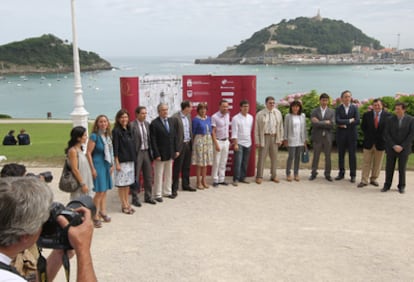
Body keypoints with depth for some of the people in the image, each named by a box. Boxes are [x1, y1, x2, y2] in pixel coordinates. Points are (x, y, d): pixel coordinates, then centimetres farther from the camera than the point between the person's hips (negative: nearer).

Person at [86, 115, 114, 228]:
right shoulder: (94, 136, -12)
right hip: (98, 165, -7)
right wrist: (93, 169, -16)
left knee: (104, 190, 13)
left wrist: (112, 165, 12)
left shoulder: (108, 135, 8)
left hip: (107, 165, 7)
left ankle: (102, 212, 26)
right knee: (100, 191, -8)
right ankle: (95, 216, 1)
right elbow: (88, 153, -13)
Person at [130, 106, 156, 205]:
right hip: (137, 153, -6)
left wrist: (151, 152, 9)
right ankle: (135, 198, 17)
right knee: (136, 177, 5)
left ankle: (148, 197, 26)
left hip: (147, 152, 6)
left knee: (148, 176, 13)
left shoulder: (147, 124, 8)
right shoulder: (132, 125, -12)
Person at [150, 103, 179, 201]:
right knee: (158, 175, 3)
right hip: (160, 154, -6)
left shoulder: (170, 121, 8)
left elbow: (174, 136, 12)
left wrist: (176, 150, 6)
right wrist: (157, 154, -17)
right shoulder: (154, 123, -12)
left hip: (170, 153, 6)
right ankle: (157, 194, 13)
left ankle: (167, 192, 27)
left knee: (168, 174, 15)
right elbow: (153, 141, -14)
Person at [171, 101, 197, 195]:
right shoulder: (175, 117, -15)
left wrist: (191, 141, 8)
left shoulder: (189, 116, 9)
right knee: (177, 168, 1)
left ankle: (186, 185, 28)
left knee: (186, 166, 16)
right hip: (180, 145, -7)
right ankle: (174, 187, 11)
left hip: (188, 144, 7)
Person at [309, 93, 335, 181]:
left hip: (328, 137, 1)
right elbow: (313, 124, -11)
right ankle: (313, 173, 16)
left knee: (328, 157, 7)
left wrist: (320, 123, -12)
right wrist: (325, 123, -14)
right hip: (317, 137, -1)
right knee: (316, 156, 6)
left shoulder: (332, 112, 5)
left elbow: (332, 124, -8)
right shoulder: (314, 111, 3)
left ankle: (327, 174, 17)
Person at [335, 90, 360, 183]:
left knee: (352, 155, 2)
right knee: (341, 155, 8)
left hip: (352, 134, 0)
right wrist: (350, 120, -13)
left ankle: (353, 175, 10)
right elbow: (337, 121, -13)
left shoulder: (355, 108, 2)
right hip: (341, 134, 1)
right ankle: (341, 173, 19)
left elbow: (357, 121, -9)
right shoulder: (338, 108, 1)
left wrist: (345, 124, -10)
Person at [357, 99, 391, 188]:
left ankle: (373, 179, 21)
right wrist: (368, 135, 3)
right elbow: (363, 127, 9)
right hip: (368, 142, 0)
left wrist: (383, 137, -4)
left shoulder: (387, 115, -5)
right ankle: (364, 180, 7)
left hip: (381, 143, 0)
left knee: (377, 163, 9)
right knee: (366, 162, 3)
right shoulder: (367, 115, -1)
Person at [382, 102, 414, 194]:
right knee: (389, 168, 3)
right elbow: (386, 134, -2)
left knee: (402, 168, 6)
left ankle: (401, 186, 20)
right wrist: (394, 146, -12)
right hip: (391, 148, 1)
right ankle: (387, 185, 16)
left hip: (404, 148, -1)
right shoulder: (390, 120, 0)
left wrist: (402, 146, -11)